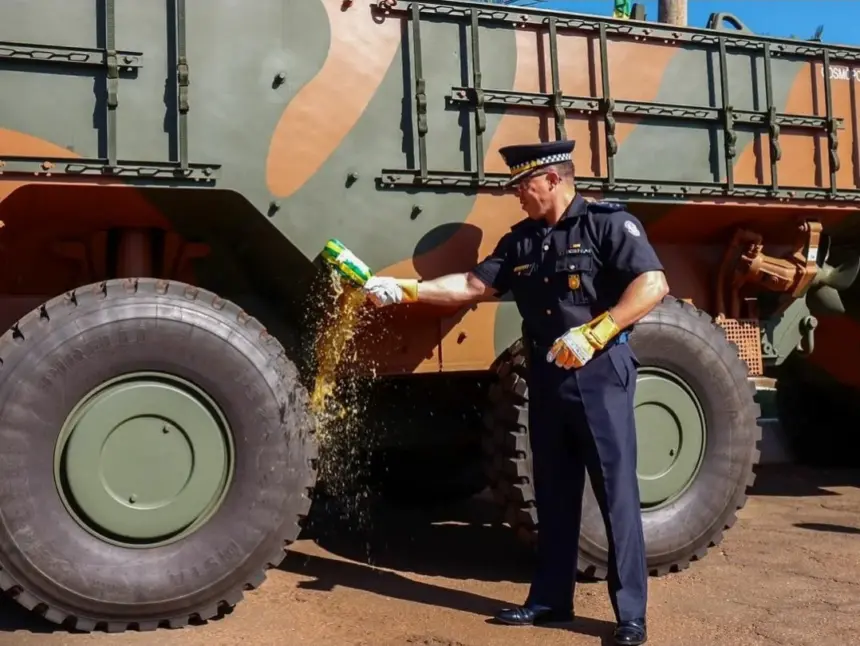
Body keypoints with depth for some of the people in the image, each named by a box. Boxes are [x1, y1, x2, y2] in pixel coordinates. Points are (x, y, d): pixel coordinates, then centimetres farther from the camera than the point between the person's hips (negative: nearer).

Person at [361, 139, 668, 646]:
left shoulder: (608, 223, -8)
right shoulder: (522, 240, 12)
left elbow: (653, 284, -17)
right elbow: (473, 285, 10)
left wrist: (595, 333, -24)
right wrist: (404, 290, 2)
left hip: (600, 375, -7)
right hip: (547, 378, 7)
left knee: (617, 494, -2)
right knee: (554, 494, 13)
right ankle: (551, 599, 25)